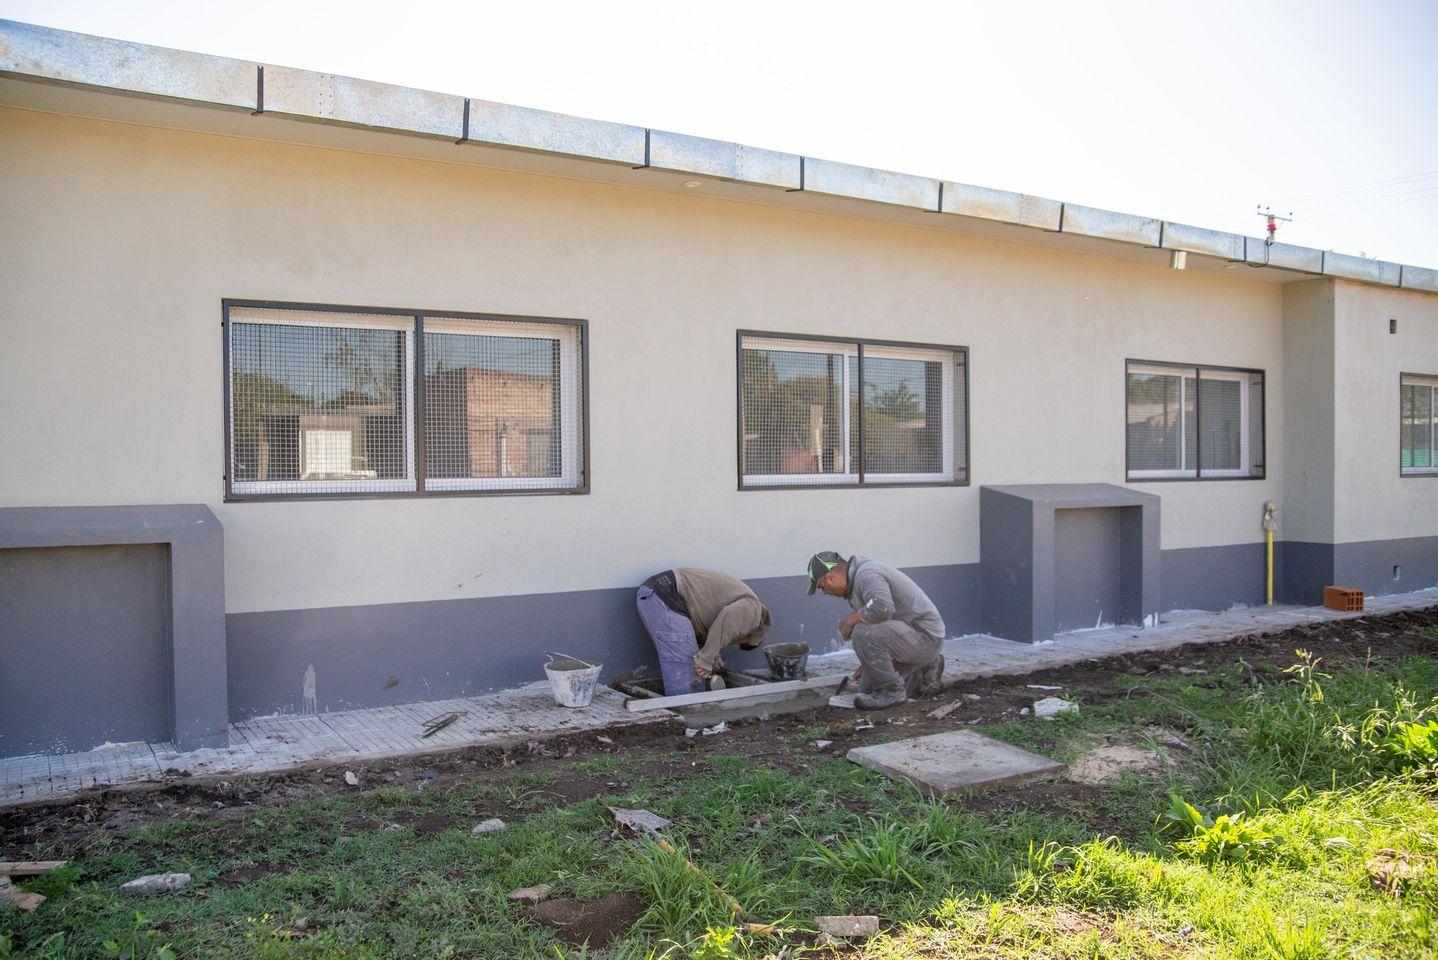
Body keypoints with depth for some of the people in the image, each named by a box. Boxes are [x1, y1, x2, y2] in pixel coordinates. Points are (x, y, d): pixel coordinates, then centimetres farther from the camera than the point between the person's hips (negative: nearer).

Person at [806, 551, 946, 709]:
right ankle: (925, 668, 22)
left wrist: (852, 619, -23)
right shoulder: (858, 576, 11)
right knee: (867, 688, 12)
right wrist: (869, 661, 30)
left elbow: (882, 608, -41)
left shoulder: (867, 575, -21)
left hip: (924, 635, -10)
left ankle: (892, 690, -11)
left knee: (863, 634, -29)